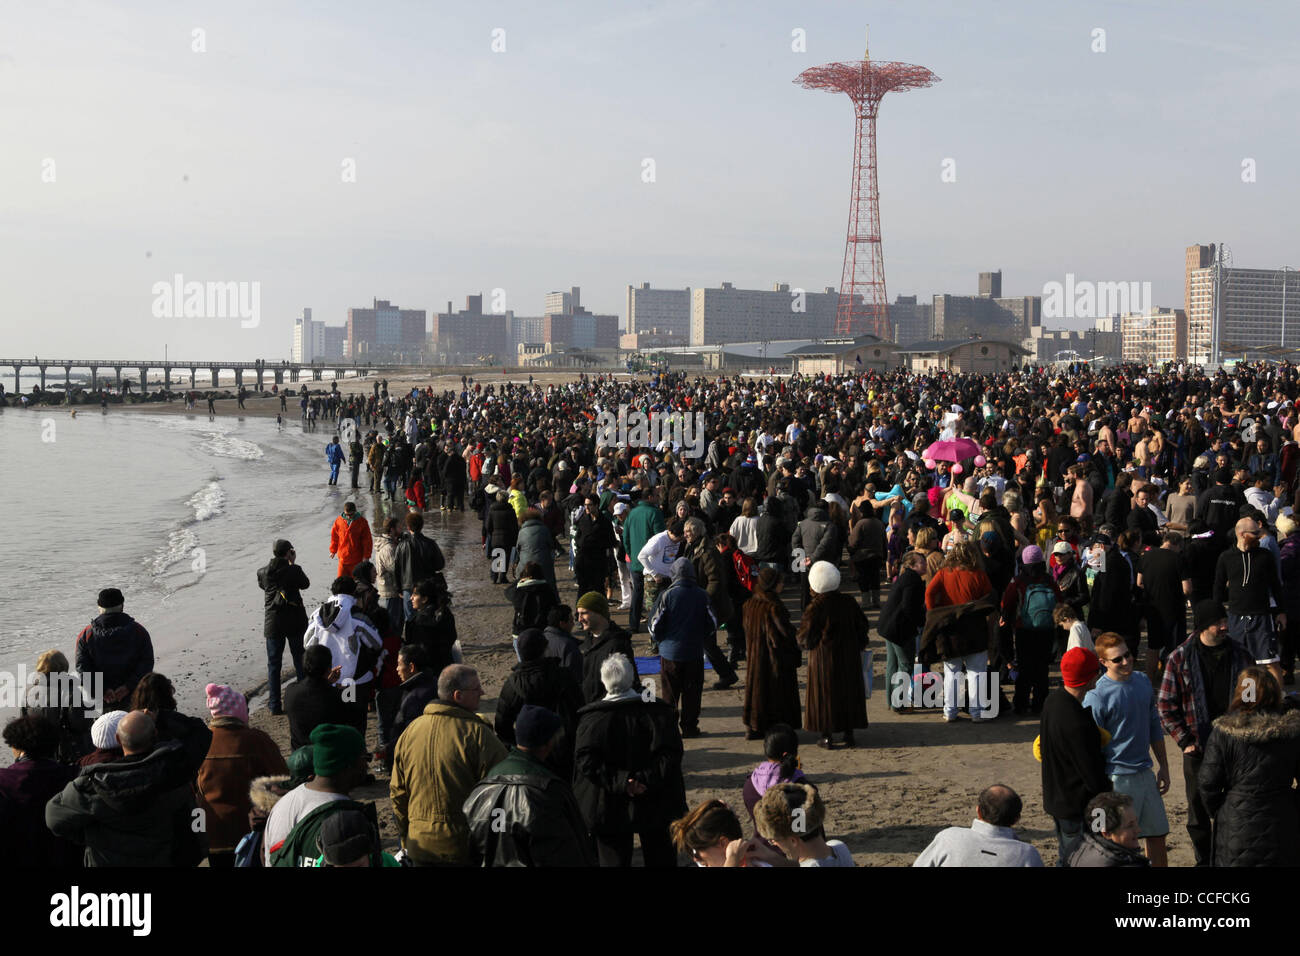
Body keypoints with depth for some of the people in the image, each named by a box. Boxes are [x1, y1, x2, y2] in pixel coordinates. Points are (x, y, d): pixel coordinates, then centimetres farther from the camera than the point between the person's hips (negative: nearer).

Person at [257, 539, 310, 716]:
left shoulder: (263, 572, -5)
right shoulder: (294, 570, -13)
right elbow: (305, 583, 5)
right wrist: (293, 563, 8)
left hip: (273, 624, 1)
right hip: (295, 623, -1)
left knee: (273, 664, 9)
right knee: (300, 661, 13)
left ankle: (275, 706, 9)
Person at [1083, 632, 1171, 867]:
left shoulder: (1142, 681, 5)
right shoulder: (1096, 697, -17)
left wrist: (1163, 766, 16)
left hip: (1145, 774, 7)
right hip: (1117, 778, -7)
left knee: (1157, 834, 15)